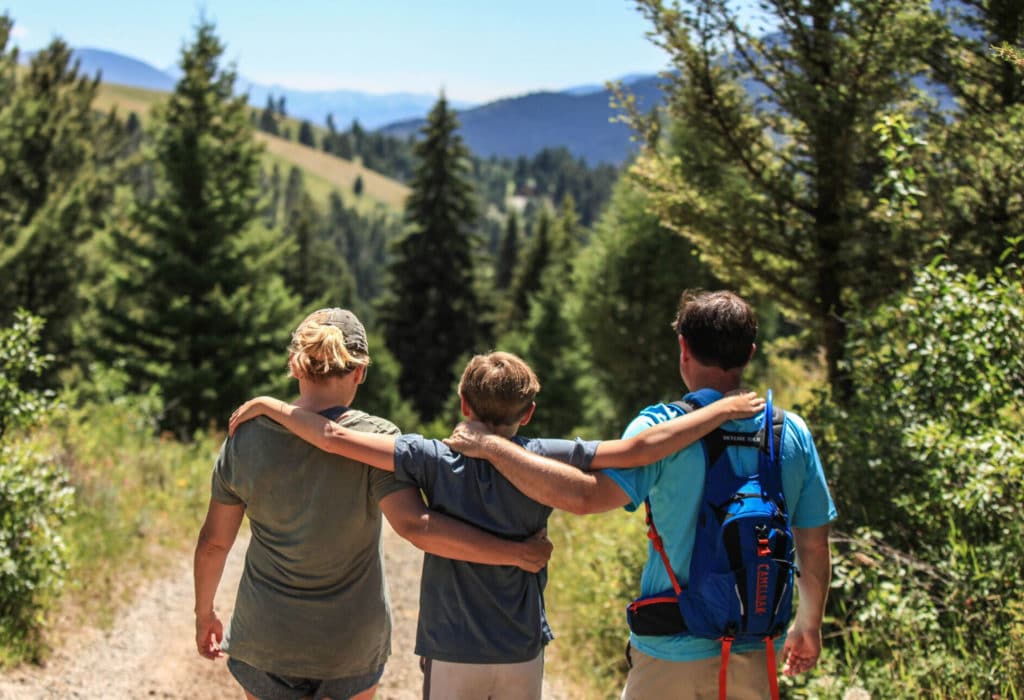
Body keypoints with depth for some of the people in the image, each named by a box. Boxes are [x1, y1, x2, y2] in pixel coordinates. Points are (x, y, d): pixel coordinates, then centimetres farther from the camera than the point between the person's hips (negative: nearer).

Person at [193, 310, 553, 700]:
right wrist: (515, 554, -23)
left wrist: (204, 612, 16)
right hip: (352, 642, -1)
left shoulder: (246, 438, -8)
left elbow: (214, 541, -1)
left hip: (265, 637, 1)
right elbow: (415, 525, -29)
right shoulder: (375, 440, -18)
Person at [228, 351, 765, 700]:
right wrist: (724, 409, -7)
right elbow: (640, 449, -15)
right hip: (522, 654, 1)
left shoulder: (437, 462, -12)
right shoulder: (543, 461, -11)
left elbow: (334, 437, -17)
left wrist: (269, 404, -3)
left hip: (451, 655, -1)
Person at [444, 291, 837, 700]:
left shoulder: (664, 426, -15)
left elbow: (585, 495, -26)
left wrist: (490, 446, -17)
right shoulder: (792, 433, -2)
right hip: (754, 659, 4)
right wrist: (809, 626, 19)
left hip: (670, 660, -3)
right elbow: (814, 546, 3)